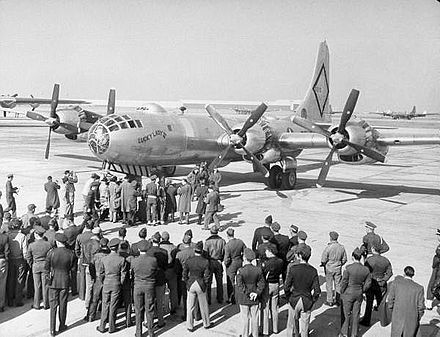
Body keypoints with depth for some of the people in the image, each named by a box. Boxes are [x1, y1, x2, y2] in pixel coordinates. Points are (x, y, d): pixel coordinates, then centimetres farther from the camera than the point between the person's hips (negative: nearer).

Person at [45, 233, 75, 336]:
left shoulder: (51, 252, -14)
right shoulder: (71, 254, -11)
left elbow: (46, 267, -2)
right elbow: (70, 267, 2)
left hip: (53, 281, -1)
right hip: (65, 281, 1)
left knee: (53, 305, 8)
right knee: (63, 305, 15)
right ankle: (62, 326, 28)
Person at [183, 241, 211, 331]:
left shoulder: (188, 261, -10)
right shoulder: (205, 262, -14)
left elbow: (184, 275, -4)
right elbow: (207, 276, -11)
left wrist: (188, 283, 11)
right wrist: (204, 284, 6)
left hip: (191, 285, 1)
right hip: (201, 286, -1)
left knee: (190, 307, 13)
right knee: (203, 306, 17)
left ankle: (190, 326, 22)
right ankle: (206, 324, 33)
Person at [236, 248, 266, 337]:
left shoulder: (240, 271, -18)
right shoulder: (258, 270, -7)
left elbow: (240, 285, -18)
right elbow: (262, 283, -3)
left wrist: (247, 294, -11)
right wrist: (257, 293, -5)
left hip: (243, 299, -3)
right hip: (255, 299, 3)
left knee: (245, 318, 10)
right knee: (254, 317, 15)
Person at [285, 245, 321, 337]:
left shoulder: (292, 268, -15)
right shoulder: (313, 270, -10)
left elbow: (287, 287, -13)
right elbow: (317, 290, -9)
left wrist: (289, 297, 4)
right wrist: (313, 300, 7)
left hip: (294, 300, -1)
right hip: (307, 302, 1)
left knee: (292, 322, 19)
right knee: (304, 325, 14)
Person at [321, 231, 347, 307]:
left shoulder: (328, 247, -19)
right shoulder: (341, 247, -6)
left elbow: (323, 260, -16)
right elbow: (344, 259, 3)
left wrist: (323, 264, 5)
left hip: (329, 269, -3)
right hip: (338, 269, 3)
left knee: (329, 284, 9)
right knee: (338, 284, 14)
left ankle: (330, 301, 16)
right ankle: (338, 300, 19)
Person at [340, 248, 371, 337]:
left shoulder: (348, 268, -21)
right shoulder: (366, 270, -8)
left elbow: (344, 282, -14)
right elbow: (368, 283, 0)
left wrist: (342, 292, 1)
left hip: (348, 294, -3)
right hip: (359, 294, 3)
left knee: (346, 314, 11)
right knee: (356, 314, 16)